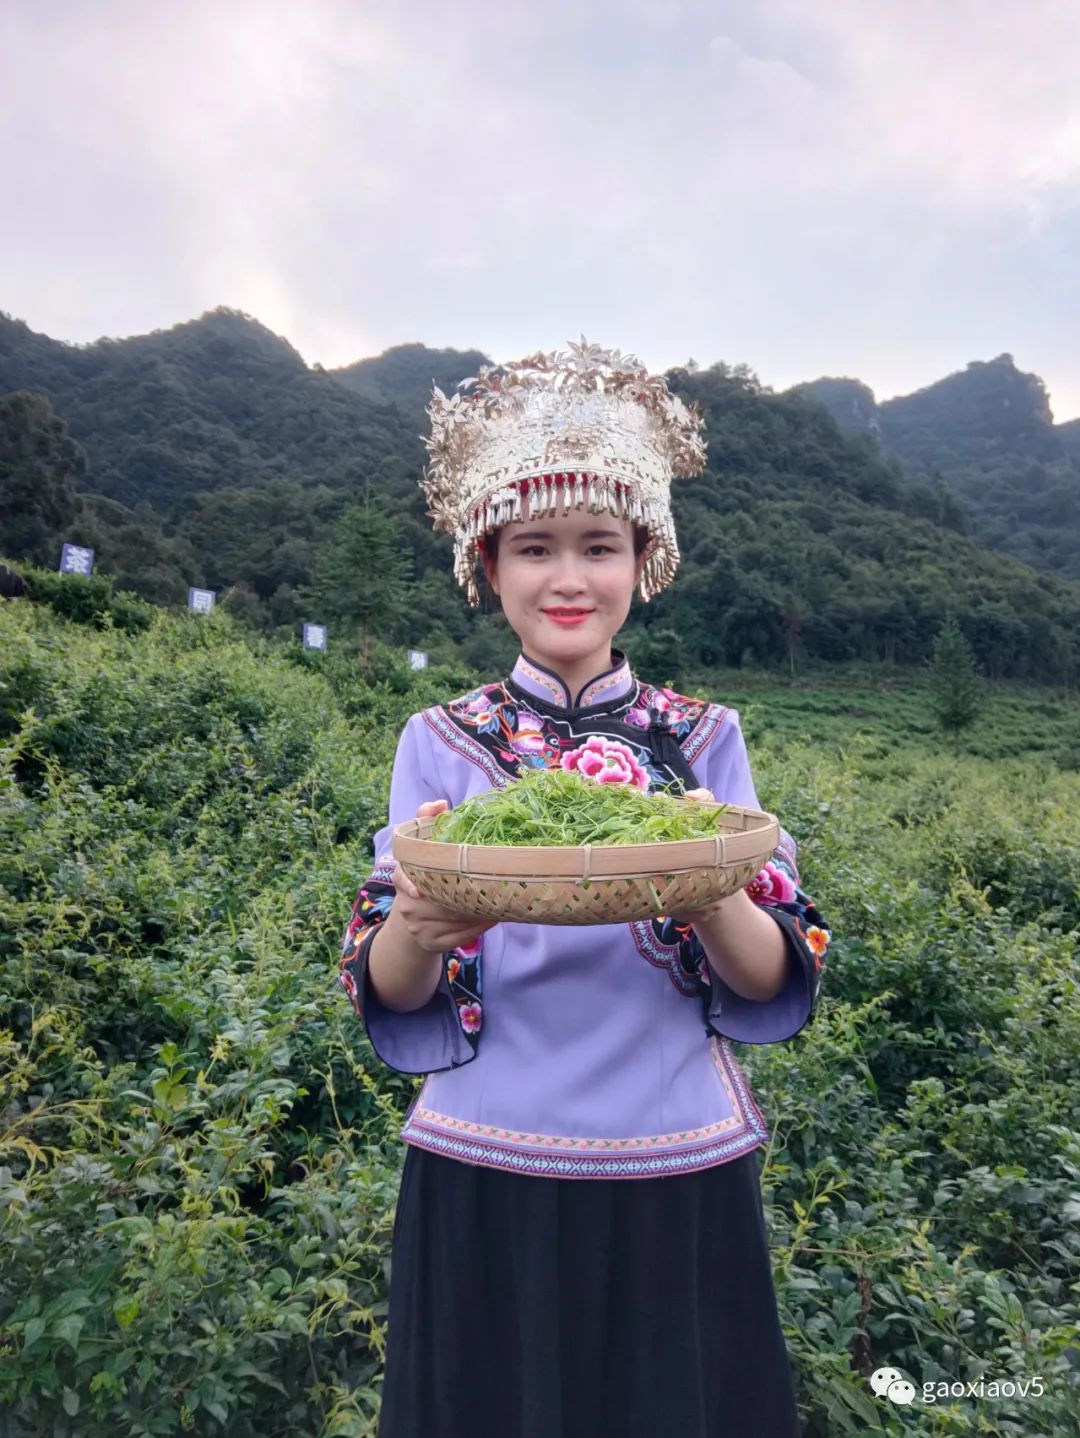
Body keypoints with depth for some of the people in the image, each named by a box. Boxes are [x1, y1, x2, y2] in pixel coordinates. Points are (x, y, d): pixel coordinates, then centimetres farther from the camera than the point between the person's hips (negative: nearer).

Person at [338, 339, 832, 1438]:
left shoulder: (704, 737, -3)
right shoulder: (440, 742, -4)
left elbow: (773, 982, -7)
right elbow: (388, 995, -6)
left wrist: (709, 890, -28)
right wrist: (419, 923, -29)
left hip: (679, 1176, 1)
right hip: (485, 1179, 0)